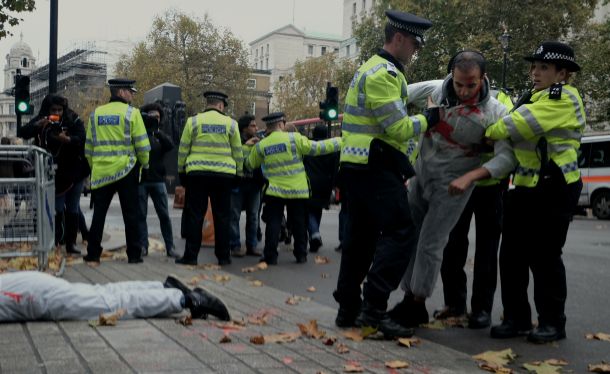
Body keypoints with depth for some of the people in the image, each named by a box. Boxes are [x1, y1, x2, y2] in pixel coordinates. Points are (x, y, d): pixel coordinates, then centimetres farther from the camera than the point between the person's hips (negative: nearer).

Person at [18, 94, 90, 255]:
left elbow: (83, 138, -19)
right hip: (54, 174, 0)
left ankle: (71, 242, 12)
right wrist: (37, 126, -28)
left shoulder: (73, 120, -7)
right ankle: (55, 241, 6)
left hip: (74, 172, 0)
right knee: (57, 209, -2)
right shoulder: (41, 122, -2)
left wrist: (68, 139, -37)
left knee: (72, 209, 4)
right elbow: (22, 134, -12)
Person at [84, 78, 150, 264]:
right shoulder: (131, 113, -6)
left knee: (99, 213, 11)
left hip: (101, 171, 4)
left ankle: (93, 253, 13)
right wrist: (145, 163, 8)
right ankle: (134, 254, 6)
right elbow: (142, 144, -7)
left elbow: (89, 146, 12)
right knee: (131, 214, 4)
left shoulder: (95, 114, 9)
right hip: (126, 172, -4)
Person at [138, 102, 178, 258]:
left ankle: (170, 247, 4)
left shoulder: (160, 135, 13)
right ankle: (143, 246, 7)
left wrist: (157, 130, -16)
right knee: (141, 214, 1)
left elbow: (170, 145, -4)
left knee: (164, 215, 1)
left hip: (157, 179, 2)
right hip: (141, 179, -2)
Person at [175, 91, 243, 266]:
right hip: (224, 175, 1)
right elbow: (238, 152, 7)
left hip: (197, 174, 0)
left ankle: (191, 255, 4)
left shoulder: (193, 121, 2)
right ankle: (223, 256, 11)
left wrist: (181, 171, 15)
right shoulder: (230, 123, 3)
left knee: (195, 215, 4)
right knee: (222, 216, 8)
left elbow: (183, 149, 4)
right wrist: (238, 173, 18)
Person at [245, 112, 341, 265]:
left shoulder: (261, 145, -1)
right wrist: (340, 142, 0)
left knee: (273, 224, 6)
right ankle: (301, 255, 17)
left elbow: (250, 164, 13)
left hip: (274, 191, 1)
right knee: (299, 224, 11)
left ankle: (270, 256, 3)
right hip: (297, 191, -1)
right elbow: (317, 148, -9)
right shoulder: (294, 138, -9)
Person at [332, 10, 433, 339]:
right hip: (375, 167, -11)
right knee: (399, 232, -10)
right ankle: (374, 308, -14)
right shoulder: (384, 74, -13)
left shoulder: (371, 69, 21)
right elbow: (399, 128, -17)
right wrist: (428, 119, -1)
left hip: (355, 166, 11)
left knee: (360, 237, 12)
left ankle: (348, 309, 16)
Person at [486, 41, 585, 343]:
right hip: (525, 186, 8)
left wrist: (490, 132, -6)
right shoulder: (532, 97, 18)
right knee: (512, 253, 6)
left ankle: (552, 322, 11)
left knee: (544, 256, -3)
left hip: (554, 188, -8)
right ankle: (516, 318, 16)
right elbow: (515, 134, 19)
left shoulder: (564, 97, -11)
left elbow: (523, 122, -21)